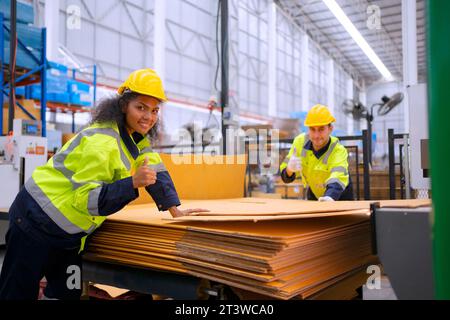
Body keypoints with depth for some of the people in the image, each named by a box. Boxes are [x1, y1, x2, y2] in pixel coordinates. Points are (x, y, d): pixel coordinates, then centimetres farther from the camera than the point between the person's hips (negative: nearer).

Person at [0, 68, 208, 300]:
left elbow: (156, 170, 6)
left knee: (67, 292, 16)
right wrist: (133, 182, -36)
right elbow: (85, 199, -27)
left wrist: (175, 210, -2)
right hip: (37, 221, -8)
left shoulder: (136, 137, 2)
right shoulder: (101, 143, -26)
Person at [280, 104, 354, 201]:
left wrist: (330, 197, -71)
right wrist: (290, 169, -43)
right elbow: (286, 177, -19)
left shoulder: (339, 151, -32)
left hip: (339, 197, -3)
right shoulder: (300, 142, -21)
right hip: (313, 195, 3)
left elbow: (338, 178, -51)